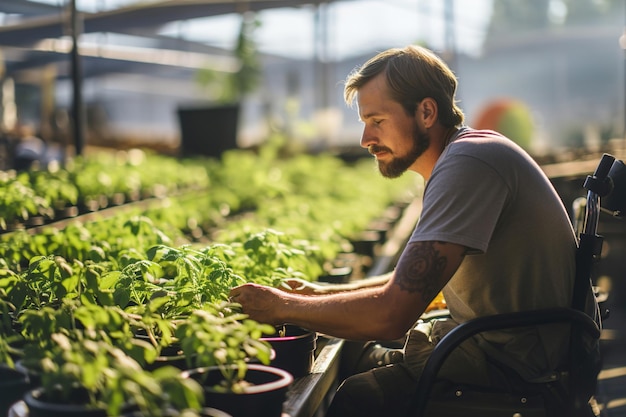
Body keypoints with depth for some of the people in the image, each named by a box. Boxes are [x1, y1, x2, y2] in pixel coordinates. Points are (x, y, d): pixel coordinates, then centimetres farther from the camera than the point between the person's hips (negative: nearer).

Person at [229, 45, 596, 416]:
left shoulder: (467, 163, -23)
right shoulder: (465, 154, 11)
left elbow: (393, 312, -29)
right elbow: (415, 281, 19)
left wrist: (283, 307, -16)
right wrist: (328, 293, 8)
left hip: (511, 366, -10)